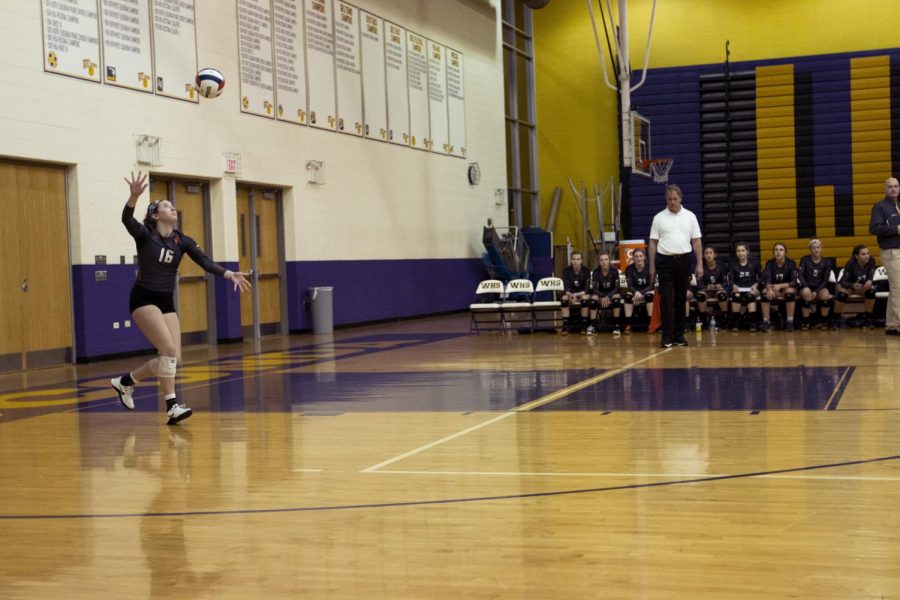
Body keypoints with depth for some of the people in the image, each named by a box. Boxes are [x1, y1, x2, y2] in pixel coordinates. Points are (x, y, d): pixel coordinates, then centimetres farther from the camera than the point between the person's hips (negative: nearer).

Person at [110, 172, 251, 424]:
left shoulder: (182, 241, 7)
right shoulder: (145, 234, -5)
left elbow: (205, 262, -5)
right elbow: (126, 219, -25)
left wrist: (230, 274, -21)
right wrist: (134, 196, -44)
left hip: (167, 302, 6)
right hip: (144, 299, -6)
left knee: (173, 358, -1)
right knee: (169, 350, -20)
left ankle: (125, 381, 19)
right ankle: (172, 406, -14)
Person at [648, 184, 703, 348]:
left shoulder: (690, 217, 6)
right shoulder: (659, 218, 3)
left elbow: (696, 242, 6)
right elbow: (653, 243, 4)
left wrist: (700, 264, 0)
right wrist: (652, 267, 0)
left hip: (683, 261, 1)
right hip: (665, 261, -1)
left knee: (681, 299, 7)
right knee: (666, 299, -5)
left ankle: (679, 335, 14)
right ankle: (667, 336, -4)